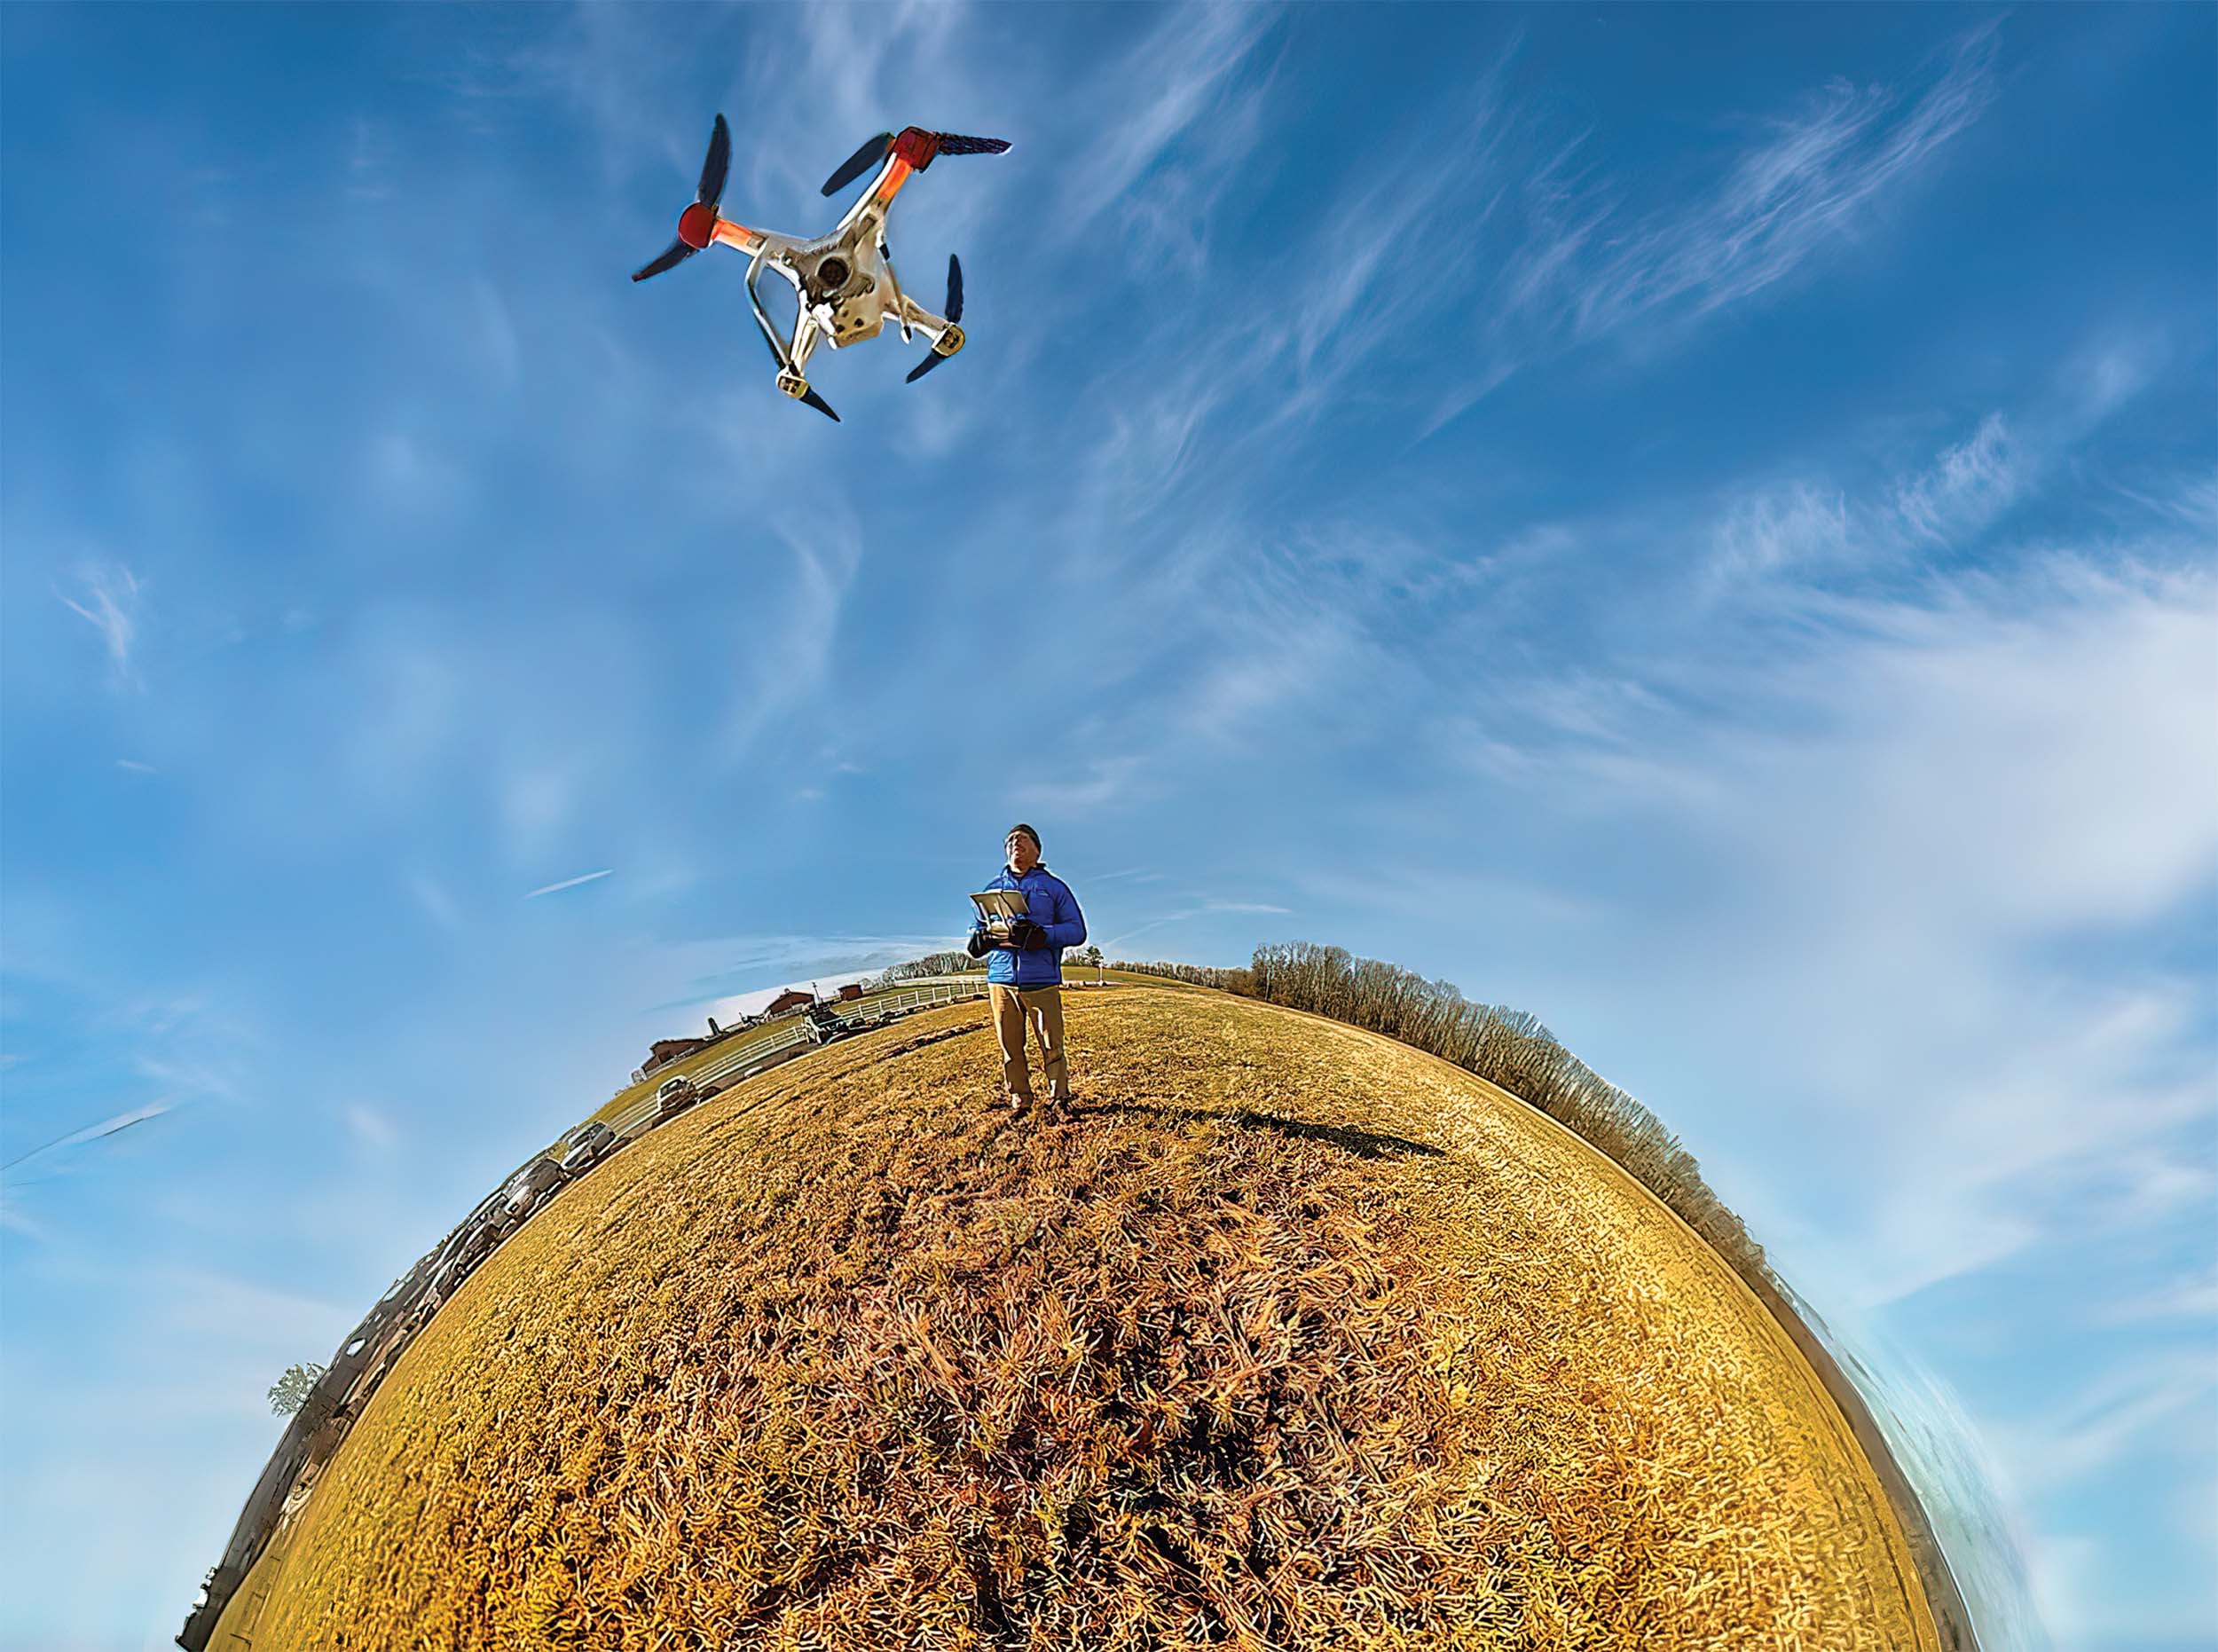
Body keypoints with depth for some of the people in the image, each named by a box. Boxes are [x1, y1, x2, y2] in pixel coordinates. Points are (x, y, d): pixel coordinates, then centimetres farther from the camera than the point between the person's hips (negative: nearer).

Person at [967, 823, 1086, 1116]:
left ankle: (1059, 1101, 7)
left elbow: (1077, 930, 3)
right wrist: (990, 936, -6)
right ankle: (1018, 1102, 12)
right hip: (1001, 980, 2)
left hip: (1042, 980, -2)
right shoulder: (992, 889, 20)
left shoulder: (1054, 886, 11)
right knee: (1010, 1047, 2)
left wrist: (1041, 935, -15)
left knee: (1052, 1045, -4)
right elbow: (975, 931, 19)